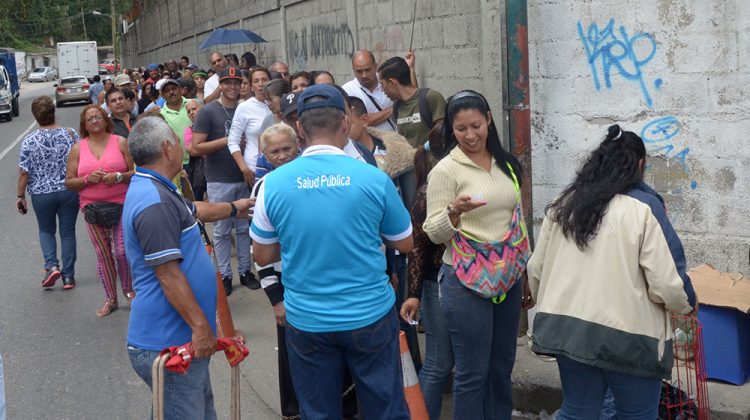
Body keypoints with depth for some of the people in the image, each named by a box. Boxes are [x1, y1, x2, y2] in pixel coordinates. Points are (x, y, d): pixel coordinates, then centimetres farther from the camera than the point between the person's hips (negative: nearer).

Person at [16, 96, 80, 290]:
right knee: (68, 232, 11)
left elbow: (24, 172, -7)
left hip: (41, 194, -1)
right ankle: (68, 276, 12)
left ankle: (52, 265, -1)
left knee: (46, 230, 20)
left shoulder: (29, 140, -8)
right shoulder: (70, 134, -6)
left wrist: (20, 196, 4)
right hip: (69, 191, 1)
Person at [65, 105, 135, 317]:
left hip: (122, 205, -2)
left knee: (122, 251, -7)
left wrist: (119, 177, -17)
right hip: (92, 209, 2)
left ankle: (128, 290, 17)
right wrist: (88, 179, -13)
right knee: (103, 255, 6)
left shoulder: (120, 142, 1)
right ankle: (110, 298, 18)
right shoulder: (78, 148, 6)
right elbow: (69, 182, 5)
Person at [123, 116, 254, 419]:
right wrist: (201, 326, -22)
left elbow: (196, 211, 32)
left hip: (182, 337, 11)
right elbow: (168, 274, -25)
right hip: (167, 345, -11)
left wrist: (233, 208, 47)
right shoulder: (154, 202, -22)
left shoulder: (155, 190, 13)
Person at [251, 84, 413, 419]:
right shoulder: (374, 178, -11)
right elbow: (404, 244, 3)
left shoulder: (274, 183, -8)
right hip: (370, 316, -1)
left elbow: (262, 256, 3)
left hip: (306, 320, 1)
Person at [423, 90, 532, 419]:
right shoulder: (445, 170, -10)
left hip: (508, 278, 6)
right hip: (466, 281, -6)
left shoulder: (505, 164, 7)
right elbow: (434, 234, -11)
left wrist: (526, 271, 17)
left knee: (502, 367, 16)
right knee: (473, 373, 1)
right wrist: (454, 211, -31)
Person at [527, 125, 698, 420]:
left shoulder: (563, 204, 5)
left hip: (568, 328, 5)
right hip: (627, 335, -5)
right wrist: (687, 304, 8)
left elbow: (536, 268, 9)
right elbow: (666, 283, -14)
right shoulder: (644, 206, -10)